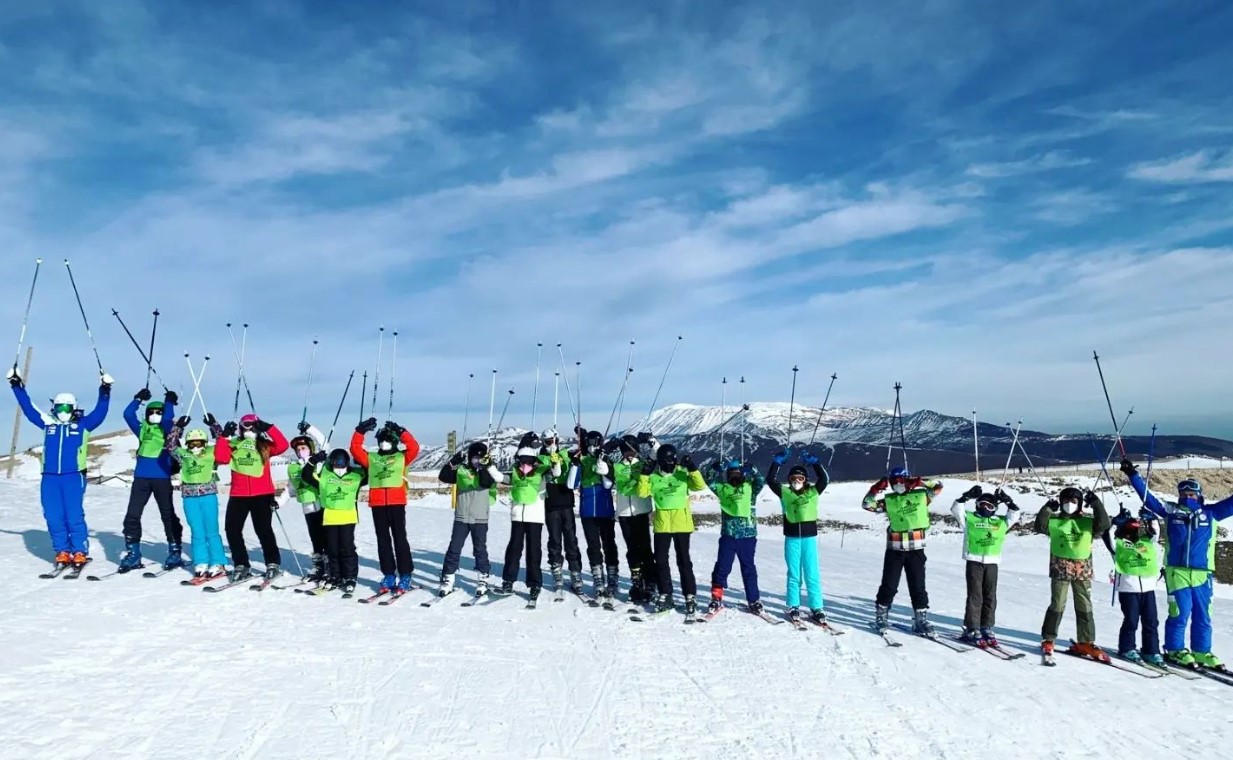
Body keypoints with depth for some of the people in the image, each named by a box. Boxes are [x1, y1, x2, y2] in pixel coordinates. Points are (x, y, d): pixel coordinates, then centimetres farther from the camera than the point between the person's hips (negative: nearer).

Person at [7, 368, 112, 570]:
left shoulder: (83, 425, 6)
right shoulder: (48, 423, 14)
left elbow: (100, 412, -3)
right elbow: (28, 408, 20)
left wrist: (105, 392, -13)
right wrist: (17, 387, 19)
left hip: (74, 476, -4)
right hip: (50, 477, 4)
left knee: (74, 516, -6)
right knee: (53, 517, 4)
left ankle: (80, 553, 1)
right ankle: (61, 553, 13)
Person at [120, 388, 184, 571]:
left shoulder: (167, 429, 4)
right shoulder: (142, 429, 14)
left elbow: (168, 418, -16)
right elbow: (128, 414, 4)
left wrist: (169, 402, -9)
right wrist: (139, 399, 2)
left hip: (162, 478, -4)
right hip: (141, 477, 4)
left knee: (168, 516, 3)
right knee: (132, 515, 1)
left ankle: (175, 553, 11)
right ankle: (132, 554, 10)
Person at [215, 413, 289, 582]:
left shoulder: (265, 445, 6)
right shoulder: (233, 445, 9)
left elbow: (283, 445, -10)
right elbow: (221, 458, -6)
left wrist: (268, 428, -14)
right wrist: (224, 436, -10)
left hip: (263, 495, -3)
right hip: (238, 495, 3)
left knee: (263, 530, -2)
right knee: (232, 529, 2)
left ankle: (273, 564, 9)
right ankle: (241, 566, 15)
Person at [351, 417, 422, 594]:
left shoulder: (402, 457, 9)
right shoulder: (371, 458, 17)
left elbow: (414, 447, -6)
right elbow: (355, 448, 9)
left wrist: (400, 431, -8)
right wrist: (361, 430, 1)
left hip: (397, 502, -3)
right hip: (377, 503, 3)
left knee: (400, 539, -1)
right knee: (383, 540, 8)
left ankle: (405, 576, 4)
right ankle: (388, 576, 15)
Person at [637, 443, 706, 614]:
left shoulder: (683, 473, 0)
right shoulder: (653, 477, 4)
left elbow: (700, 486, -9)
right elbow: (642, 492, -5)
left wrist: (692, 469, -21)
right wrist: (645, 474, -14)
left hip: (681, 523, -2)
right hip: (661, 523, 2)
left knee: (683, 560, 3)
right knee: (661, 560, 7)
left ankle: (690, 596, 12)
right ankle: (665, 595, 19)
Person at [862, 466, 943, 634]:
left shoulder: (921, 495, 4)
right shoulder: (888, 500, 6)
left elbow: (938, 487, -5)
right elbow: (867, 505, 3)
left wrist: (919, 483, -14)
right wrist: (875, 489, -9)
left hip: (916, 549, 0)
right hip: (894, 549, 0)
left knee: (918, 587, 6)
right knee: (889, 585, 5)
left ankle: (921, 620, 16)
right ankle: (881, 617, 16)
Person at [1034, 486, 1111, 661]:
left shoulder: (1088, 521, 5)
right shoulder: (1054, 520, 3)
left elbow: (1104, 524, -10)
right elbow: (1039, 526, -11)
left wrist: (1096, 504, -16)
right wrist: (1048, 508, -20)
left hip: (1083, 569, 2)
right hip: (1060, 568, -2)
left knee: (1085, 607, 8)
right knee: (1057, 605, 0)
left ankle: (1085, 643, 18)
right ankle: (1047, 640, 10)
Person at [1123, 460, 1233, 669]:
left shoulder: (1210, 513, 10)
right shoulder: (1170, 511, 6)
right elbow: (1148, 497, 7)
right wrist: (1133, 475, 3)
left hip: (1202, 574, 2)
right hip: (1177, 572, -2)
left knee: (1203, 616, 9)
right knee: (1180, 613, -3)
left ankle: (1202, 652, 21)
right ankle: (1175, 650, 10)